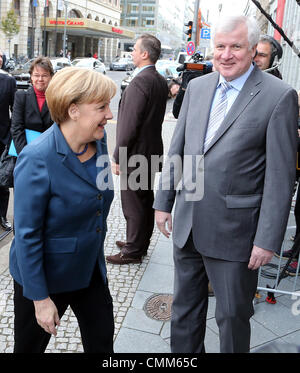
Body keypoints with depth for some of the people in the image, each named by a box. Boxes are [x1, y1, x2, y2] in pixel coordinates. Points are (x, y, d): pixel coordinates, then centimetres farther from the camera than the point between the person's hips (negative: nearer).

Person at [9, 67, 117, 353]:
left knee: (102, 342, 18)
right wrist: (40, 298, -18)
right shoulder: (37, 159, -27)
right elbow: (27, 235, -23)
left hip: (90, 269, 6)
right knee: (30, 345, 18)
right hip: (46, 274, -6)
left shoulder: (98, 139, -6)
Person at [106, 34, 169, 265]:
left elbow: (130, 124, -22)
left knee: (133, 204, 1)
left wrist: (118, 157, -15)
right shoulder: (161, 81, 8)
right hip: (152, 150, 10)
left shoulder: (139, 82, -21)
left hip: (136, 153, -10)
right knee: (146, 200, 18)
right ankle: (140, 243, 33)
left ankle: (133, 251, 13)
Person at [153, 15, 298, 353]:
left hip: (233, 231, -5)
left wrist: (268, 239, -13)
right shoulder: (197, 87, 6)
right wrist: (163, 202, 11)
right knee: (184, 307, 21)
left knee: (232, 315, 13)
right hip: (187, 224, 5)